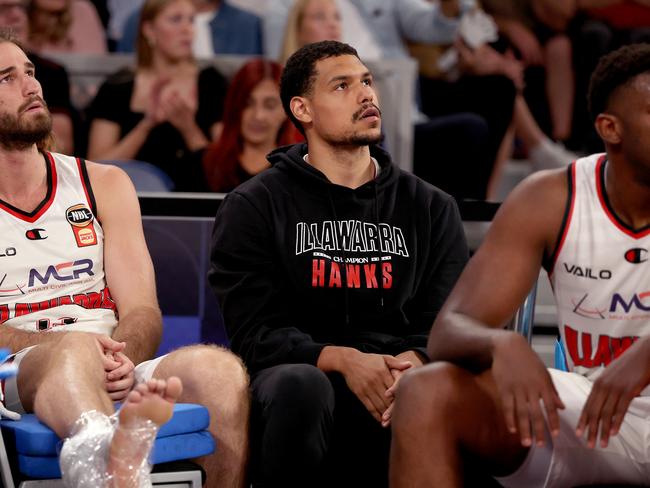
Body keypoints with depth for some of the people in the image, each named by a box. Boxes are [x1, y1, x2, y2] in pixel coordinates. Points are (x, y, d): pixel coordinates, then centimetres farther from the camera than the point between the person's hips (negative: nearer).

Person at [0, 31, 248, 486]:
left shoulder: (104, 184, 22)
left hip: (116, 377, 5)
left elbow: (142, 310, 12)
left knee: (219, 369, -26)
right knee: (76, 350, -40)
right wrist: (61, 342, -22)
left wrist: (122, 358, -11)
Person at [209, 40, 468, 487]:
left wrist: (415, 363, -16)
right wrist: (344, 361, -19)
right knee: (299, 385, -40)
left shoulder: (432, 208, 18)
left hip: (405, 394, 2)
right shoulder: (254, 207, 9)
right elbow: (255, 333, 0)